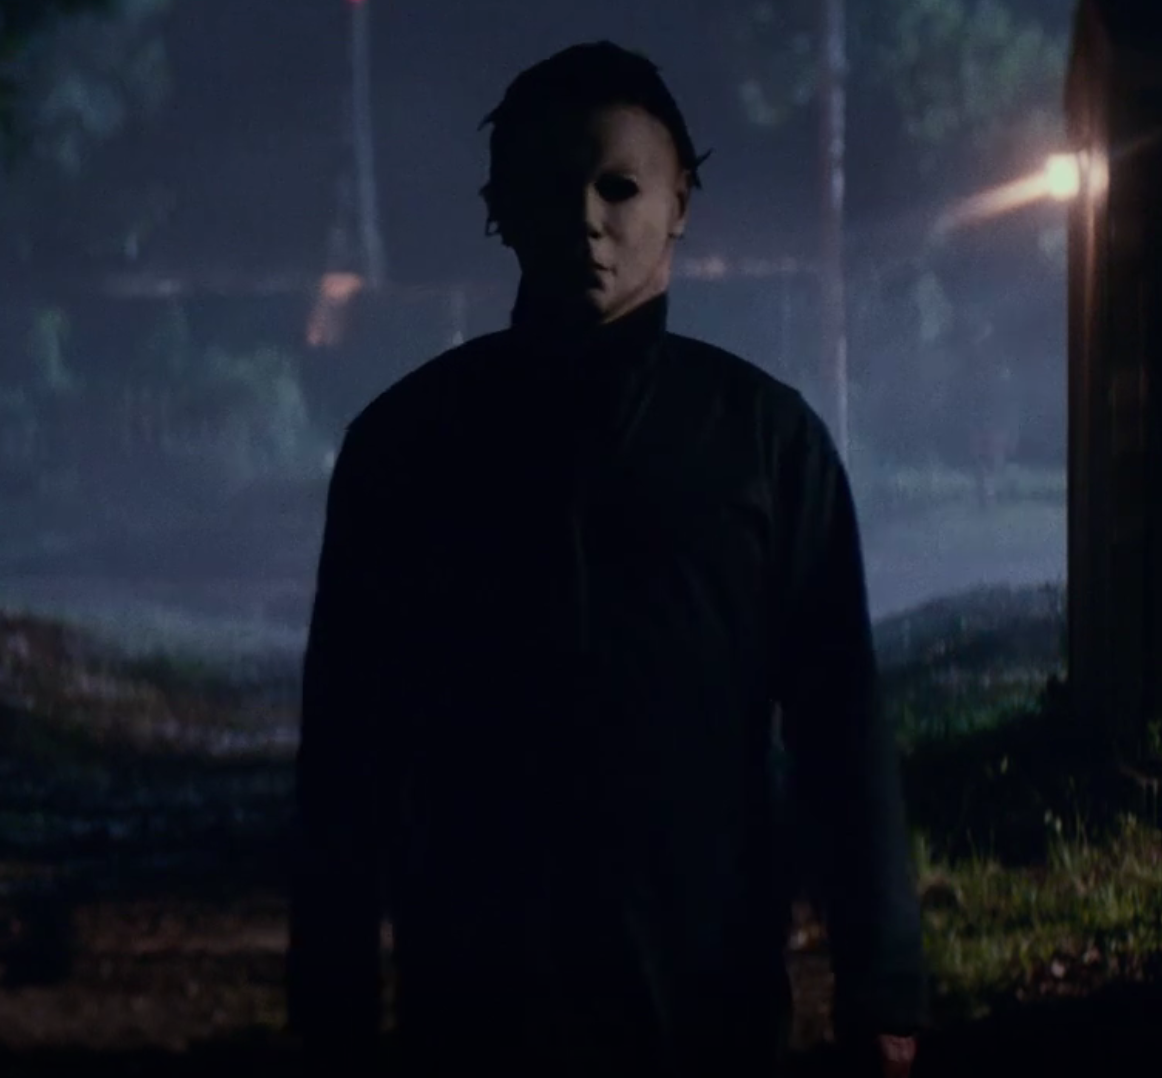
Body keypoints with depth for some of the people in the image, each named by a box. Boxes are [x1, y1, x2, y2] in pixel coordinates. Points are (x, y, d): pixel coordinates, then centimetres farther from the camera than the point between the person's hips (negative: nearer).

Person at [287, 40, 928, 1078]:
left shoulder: (764, 433, 3)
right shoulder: (406, 438, 5)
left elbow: (838, 719, 2)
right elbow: (347, 733, 5)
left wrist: (881, 985, -4)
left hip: (710, 993, 0)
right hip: (475, 992, 0)